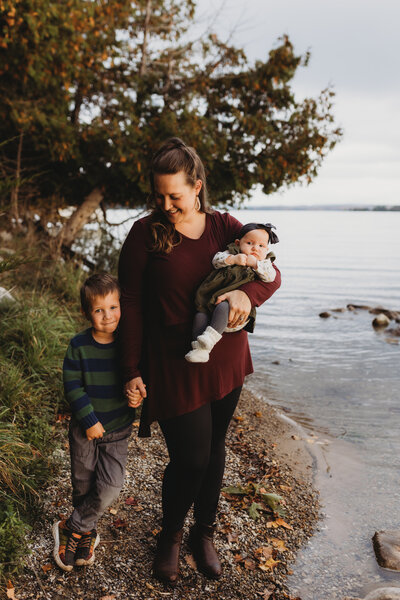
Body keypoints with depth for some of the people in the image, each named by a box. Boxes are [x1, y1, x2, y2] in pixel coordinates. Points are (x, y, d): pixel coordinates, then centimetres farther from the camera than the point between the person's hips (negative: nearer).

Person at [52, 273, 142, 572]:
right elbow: (72, 386, -9)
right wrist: (89, 420, -15)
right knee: (83, 485, 13)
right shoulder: (79, 345, -11)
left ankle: (71, 528, 16)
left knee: (111, 486, -6)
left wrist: (137, 395, -19)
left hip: (118, 429, 0)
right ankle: (86, 532, 36)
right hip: (85, 427, 0)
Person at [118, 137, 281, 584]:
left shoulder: (224, 226, 1)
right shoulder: (145, 234, -8)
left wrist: (247, 293, -22)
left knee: (214, 450, 17)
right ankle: (170, 535, 31)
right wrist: (132, 371, -7)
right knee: (190, 460, -2)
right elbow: (131, 307, -6)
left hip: (224, 363, 4)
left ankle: (204, 533, 42)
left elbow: (271, 274, 1)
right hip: (174, 367, -3)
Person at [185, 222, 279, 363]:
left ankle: (210, 337, -39)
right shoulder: (231, 253, 18)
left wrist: (255, 263, -10)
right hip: (214, 301, 3)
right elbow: (217, 259, 2)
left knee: (223, 307, -34)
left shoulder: (263, 263, 16)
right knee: (200, 314, -18)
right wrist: (233, 259, -13)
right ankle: (200, 350, -21)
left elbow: (271, 276, -2)